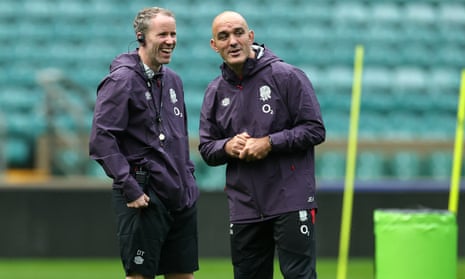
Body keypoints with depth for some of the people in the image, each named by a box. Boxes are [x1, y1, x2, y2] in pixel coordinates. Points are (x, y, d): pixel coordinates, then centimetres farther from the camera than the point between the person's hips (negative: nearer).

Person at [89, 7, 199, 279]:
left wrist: (188, 177, 17)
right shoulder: (122, 79, -10)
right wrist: (129, 187, -20)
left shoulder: (173, 80, 15)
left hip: (181, 196, 8)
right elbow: (101, 139, -17)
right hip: (145, 195, -8)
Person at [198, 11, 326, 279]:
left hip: (291, 200, -5)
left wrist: (269, 143, -15)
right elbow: (207, 148, 15)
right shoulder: (216, 92, 11)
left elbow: (315, 130, -6)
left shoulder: (286, 76, -5)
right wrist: (227, 146, -8)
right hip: (244, 206, 5)